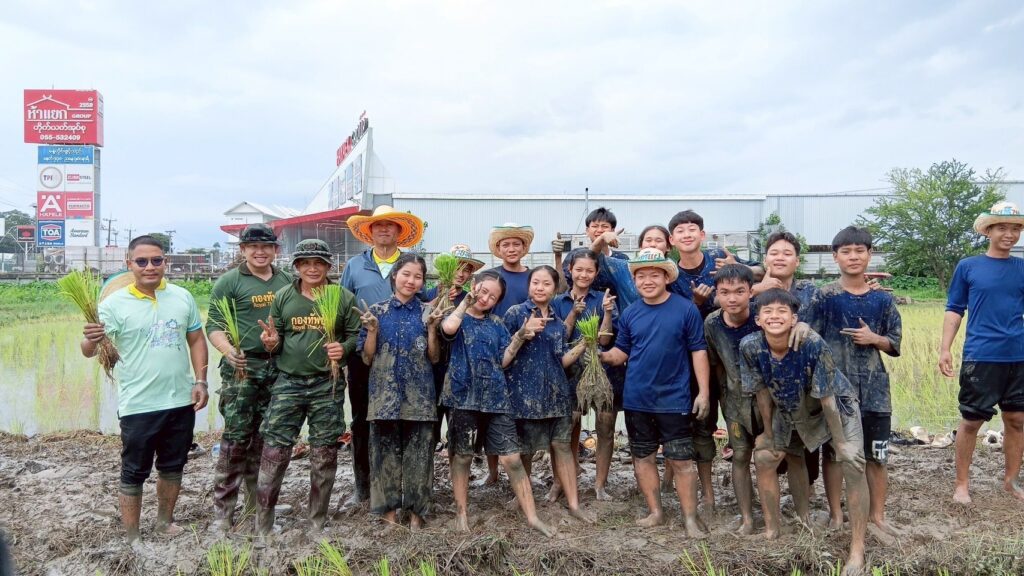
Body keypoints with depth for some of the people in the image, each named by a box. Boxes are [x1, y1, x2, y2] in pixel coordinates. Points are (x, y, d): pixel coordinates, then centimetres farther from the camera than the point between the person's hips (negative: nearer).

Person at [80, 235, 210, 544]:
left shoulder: (182, 297, 2)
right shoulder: (114, 303, -9)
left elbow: (196, 340, 9)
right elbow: (89, 350, -14)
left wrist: (200, 381, 0)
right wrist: (90, 340, -38)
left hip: (181, 401, 4)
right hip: (138, 406, -4)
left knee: (173, 466, 18)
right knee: (134, 473, 8)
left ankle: (164, 522, 37)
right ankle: (132, 539, 20)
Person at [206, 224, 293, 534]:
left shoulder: (287, 281, 14)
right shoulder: (229, 282, 0)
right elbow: (214, 325, -6)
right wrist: (228, 350, -23)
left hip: (278, 369, 5)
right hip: (242, 368, -4)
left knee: (265, 439, 11)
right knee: (236, 438, -5)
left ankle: (258, 503, 23)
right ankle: (222, 510, 5)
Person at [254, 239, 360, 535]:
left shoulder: (344, 297, 2)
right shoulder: (283, 296, 6)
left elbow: (355, 334, 5)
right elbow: (276, 334, 12)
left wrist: (344, 348, -15)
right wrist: (272, 342, -10)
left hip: (327, 385, 0)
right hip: (288, 382, 1)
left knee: (324, 457, 8)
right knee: (273, 453, -1)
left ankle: (318, 524, 24)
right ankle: (262, 526, 13)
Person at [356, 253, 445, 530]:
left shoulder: (427, 312, 5)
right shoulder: (377, 311, 4)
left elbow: (434, 358, 3)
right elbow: (367, 358, 3)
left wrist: (432, 328, -9)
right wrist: (372, 329, -11)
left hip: (420, 395, 0)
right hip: (385, 393, 0)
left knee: (418, 452, 3)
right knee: (386, 450, 5)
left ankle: (416, 510, 17)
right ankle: (388, 508, 19)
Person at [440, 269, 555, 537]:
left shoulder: (496, 324, 14)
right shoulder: (458, 316, 3)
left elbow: (503, 361, 8)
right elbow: (448, 328, -24)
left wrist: (519, 338, -6)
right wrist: (466, 301, -9)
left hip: (496, 397, 3)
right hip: (463, 396, -2)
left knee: (512, 458, -1)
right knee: (462, 456, 8)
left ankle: (531, 515, 4)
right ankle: (462, 513, 23)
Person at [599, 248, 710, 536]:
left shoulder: (686, 310, -6)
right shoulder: (630, 314, 3)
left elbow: (698, 351, -4)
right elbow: (621, 352, 9)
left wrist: (703, 392, -7)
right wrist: (601, 355, -13)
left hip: (674, 399, -4)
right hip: (636, 400, 4)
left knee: (681, 460, 2)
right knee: (642, 457, 12)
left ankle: (690, 517, 15)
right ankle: (656, 512, 27)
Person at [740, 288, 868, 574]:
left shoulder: (813, 344, -37)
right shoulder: (750, 346, -26)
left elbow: (826, 397, -27)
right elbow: (762, 392, -11)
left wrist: (840, 442, -18)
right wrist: (768, 433, -1)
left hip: (836, 405, -4)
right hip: (789, 410, 4)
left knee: (852, 463, -19)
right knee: (764, 458, 5)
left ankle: (857, 549, -10)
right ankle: (772, 530, 22)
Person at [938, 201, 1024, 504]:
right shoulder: (968, 267, 1)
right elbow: (954, 310, 2)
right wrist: (944, 349, -5)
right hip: (980, 357, -3)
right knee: (971, 421, 3)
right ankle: (962, 484, 15)